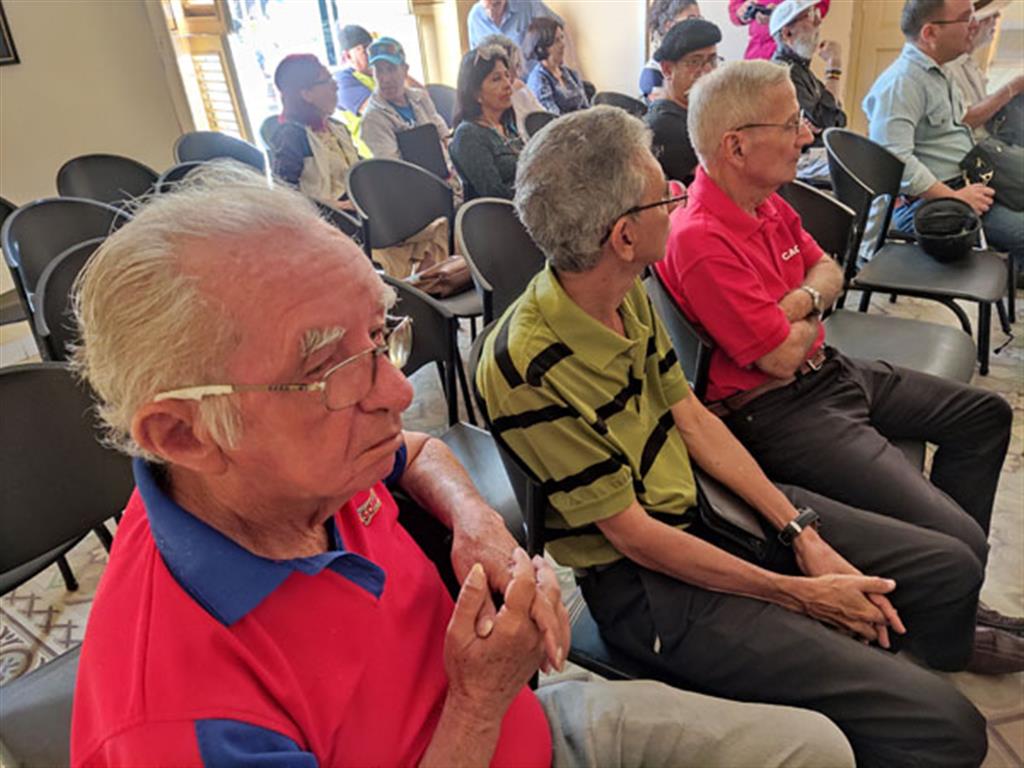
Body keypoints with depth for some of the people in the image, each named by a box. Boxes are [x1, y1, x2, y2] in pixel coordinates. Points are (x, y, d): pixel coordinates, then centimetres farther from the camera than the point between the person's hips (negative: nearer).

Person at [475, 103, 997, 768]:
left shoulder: (629, 292, -2)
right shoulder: (528, 365, -28)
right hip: (645, 584, -8)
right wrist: (798, 593, -11)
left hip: (711, 504, 8)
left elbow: (695, 420, 4)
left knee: (951, 564, 12)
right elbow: (633, 534, -21)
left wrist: (803, 535, -2)